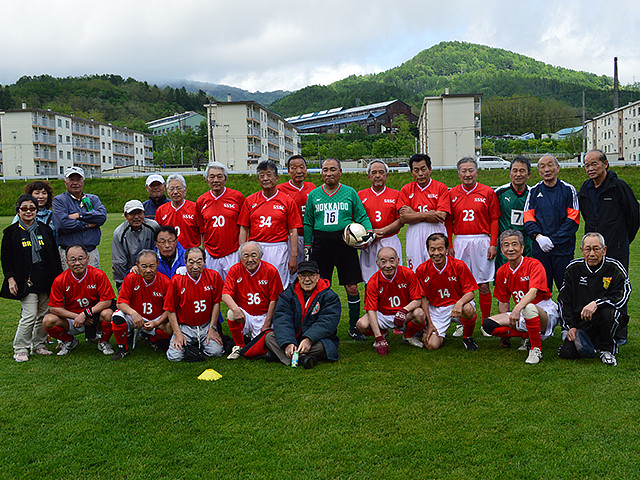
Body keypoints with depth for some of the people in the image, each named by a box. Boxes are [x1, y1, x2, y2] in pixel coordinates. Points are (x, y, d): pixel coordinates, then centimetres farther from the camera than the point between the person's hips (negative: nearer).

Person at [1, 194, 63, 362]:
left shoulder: (45, 229, 12)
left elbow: (55, 255, 16)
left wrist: (58, 276, 12)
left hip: (47, 280, 4)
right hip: (26, 282, -4)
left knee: (44, 314, 6)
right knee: (29, 315, -10)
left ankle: (39, 345, 22)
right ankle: (20, 349, 5)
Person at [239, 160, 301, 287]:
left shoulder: (288, 201, 4)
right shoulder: (250, 200, 10)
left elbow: (293, 231, 1)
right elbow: (243, 229, 8)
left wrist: (293, 256, -6)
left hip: (278, 249, -2)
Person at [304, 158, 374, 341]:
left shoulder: (350, 193, 7)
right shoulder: (313, 195, 10)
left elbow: (362, 216, 9)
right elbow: (308, 224, 13)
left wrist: (369, 232, -9)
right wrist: (307, 248, 8)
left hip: (345, 242, -1)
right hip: (321, 243, 1)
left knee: (352, 288, -1)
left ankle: (354, 327, 14)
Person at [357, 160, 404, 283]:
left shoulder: (395, 195, 7)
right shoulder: (360, 195, 9)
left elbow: (400, 221, 0)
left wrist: (381, 231, -12)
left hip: (390, 242, -1)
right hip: (368, 244, 1)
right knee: (369, 281, 1)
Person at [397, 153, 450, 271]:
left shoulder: (441, 188, 3)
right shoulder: (406, 190, 9)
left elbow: (441, 216, -8)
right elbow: (403, 218, -1)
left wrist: (413, 214, -5)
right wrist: (426, 215, -11)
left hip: (436, 233, -2)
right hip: (414, 234, 2)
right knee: (415, 272, 1)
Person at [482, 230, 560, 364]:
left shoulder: (534, 265, -13)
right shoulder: (502, 272, 5)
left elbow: (533, 292, -31)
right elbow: (503, 303, 12)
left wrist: (517, 309, -47)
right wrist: (504, 324, 6)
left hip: (546, 313, -6)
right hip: (521, 315, 6)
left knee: (529, 308, -41)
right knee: (488, 324, -15)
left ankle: (536, 349, -20)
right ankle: (526, 336, -3)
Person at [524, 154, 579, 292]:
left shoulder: (568, 190, 3)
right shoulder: (534, 191, 10)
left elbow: (573, 220, -3)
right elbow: (528, 218, 6)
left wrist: (553, 239, -11)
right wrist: (538, 236, -12)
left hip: (563, 249, -2)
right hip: (539, 249, 2)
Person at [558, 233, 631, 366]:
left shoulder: (615, 268, -6)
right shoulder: (573, 268, 2)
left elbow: (621, 297, -17)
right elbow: (563, 300, 7)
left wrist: (596, 304, -31)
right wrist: (570, 326, -1)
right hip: (580, 322, 2)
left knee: (607, 312, -38)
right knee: (566, 353, -18)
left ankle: (606, 350, -9)